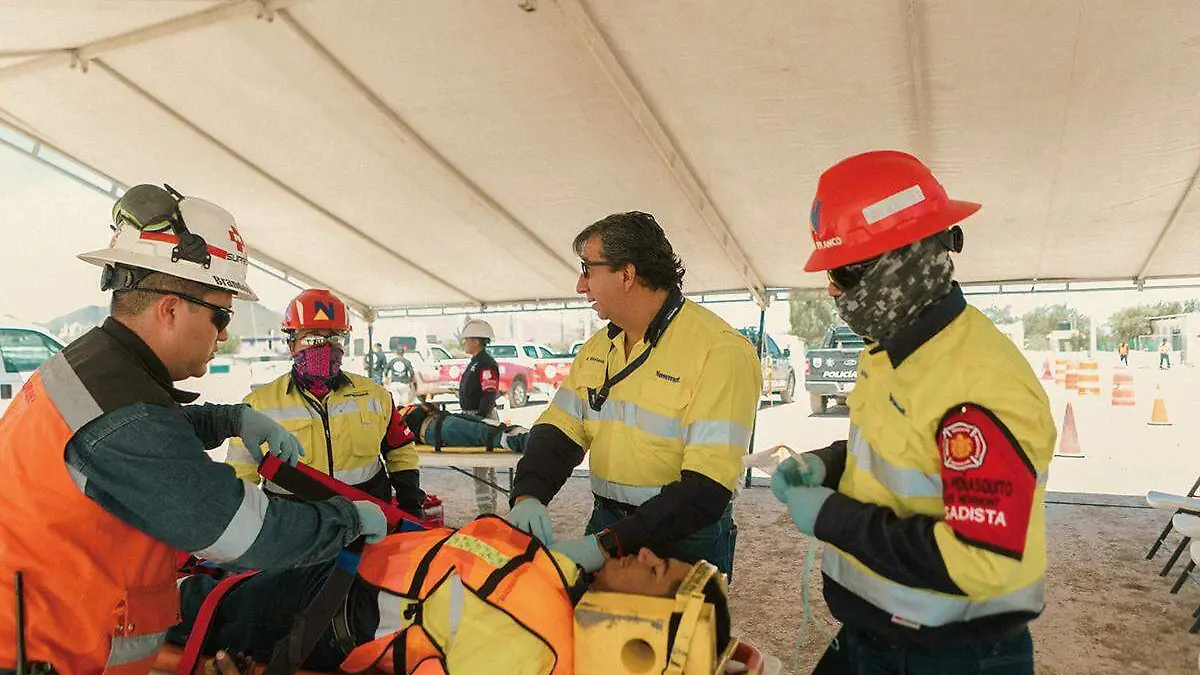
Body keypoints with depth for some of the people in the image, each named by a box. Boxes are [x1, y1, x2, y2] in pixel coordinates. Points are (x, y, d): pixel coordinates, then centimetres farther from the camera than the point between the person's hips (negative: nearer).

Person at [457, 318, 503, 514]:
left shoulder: (486, 363, -15)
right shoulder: (475, 362, 17)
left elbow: (489, 395, -23)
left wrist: (479, 418, -28)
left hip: (483, 418, -11)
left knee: (480, 470, -11)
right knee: (486, 468, 15)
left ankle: (486, 512, -8)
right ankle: (490, 510, 24)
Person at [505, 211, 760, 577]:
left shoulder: (719, 350, -21)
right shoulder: (597, 347, 4)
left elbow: (706, 489, -26)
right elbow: (559, 430, 2)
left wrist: (607, 545, -30)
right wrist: (528, 494, -18)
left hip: (684, 538, -5)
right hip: (606, 522, 6)